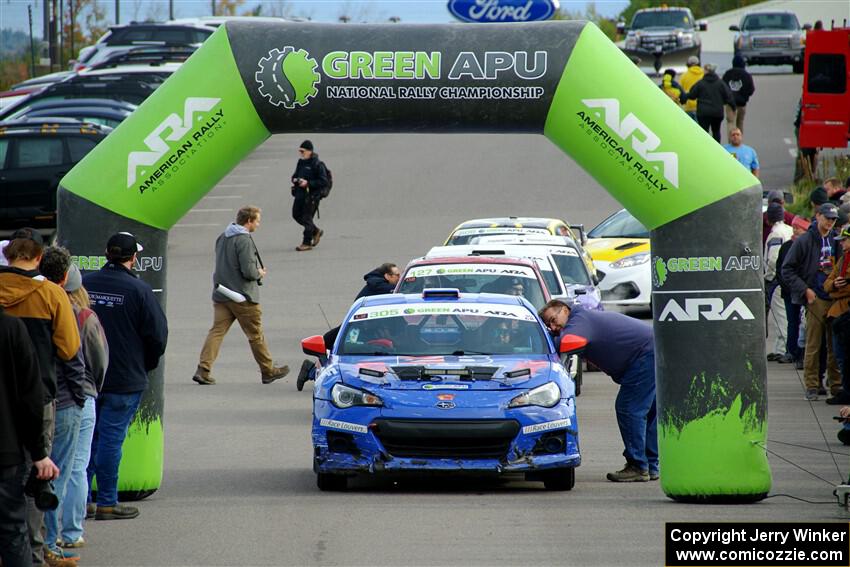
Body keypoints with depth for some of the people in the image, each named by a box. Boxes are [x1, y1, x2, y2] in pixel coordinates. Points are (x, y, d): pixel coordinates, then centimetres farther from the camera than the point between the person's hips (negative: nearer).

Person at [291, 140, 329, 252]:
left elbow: (324, 182, -16)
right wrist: (295, 180, 0)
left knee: (307, 217, -5)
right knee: (297, 214, 13)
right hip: (300, 194, 8)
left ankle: (307, 243, 5)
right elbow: (295, 174, 24)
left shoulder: (317, 164, -13)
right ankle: (316, 231, 33)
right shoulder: (301, 162, 11)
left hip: (311, 195, -8)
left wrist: (308, 183, -23)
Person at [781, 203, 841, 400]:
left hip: (835, 299, 4)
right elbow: (787, 270, -3)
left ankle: (836, 384, 14)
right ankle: (812, 386, 2)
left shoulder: (836, 242, 11)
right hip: (816, 300, -4)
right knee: (813, 345, -3)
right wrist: (805, 290, -10)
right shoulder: (804, 242, -3)